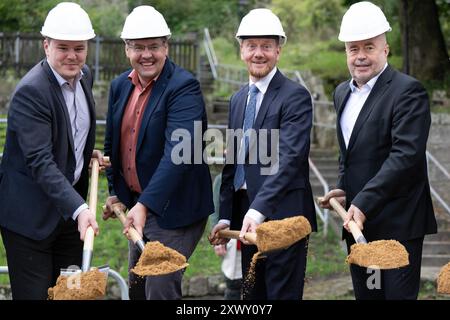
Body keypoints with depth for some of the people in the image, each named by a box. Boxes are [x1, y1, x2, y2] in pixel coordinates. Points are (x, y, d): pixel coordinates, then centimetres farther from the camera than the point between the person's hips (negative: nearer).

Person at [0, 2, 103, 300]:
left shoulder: (84, 76, 4)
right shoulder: (30, 91, -21)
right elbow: (40, 162, -29)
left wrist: (87, 152, 7)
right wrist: (78, 208, -38)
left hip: (72, 208, 7)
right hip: (31, 216, -7)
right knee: (34, 293, -2)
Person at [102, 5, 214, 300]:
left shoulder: (184, 87, -20)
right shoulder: (121, 85, 4)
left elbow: (179, 153, -30)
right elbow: (113, 142, 17)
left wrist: (145, 204, -37)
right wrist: (115, 191, 13)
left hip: (175, 209, -8)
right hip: (138, 205, 8)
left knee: (160, 288, -10)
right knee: (137, 287, 18)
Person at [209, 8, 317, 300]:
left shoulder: (295, 96, -10)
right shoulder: (238, 99, 15)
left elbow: (289, 159, -21)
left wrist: (259, 209, -32)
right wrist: (225, 216, 9)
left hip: (281, 214, -7)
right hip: (246, 215, 8)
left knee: (282, 293, -4)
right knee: (251, 295, 13)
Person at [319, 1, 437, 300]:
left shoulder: (407, 91, -12)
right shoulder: (343, 92, 14)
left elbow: (406, 154, -22)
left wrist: (364, 202, -26)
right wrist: (344, 190, 7)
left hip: (397, 223, -8)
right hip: (358, 220, 8)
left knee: (398, 294, -5)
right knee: (365, 295, 12)